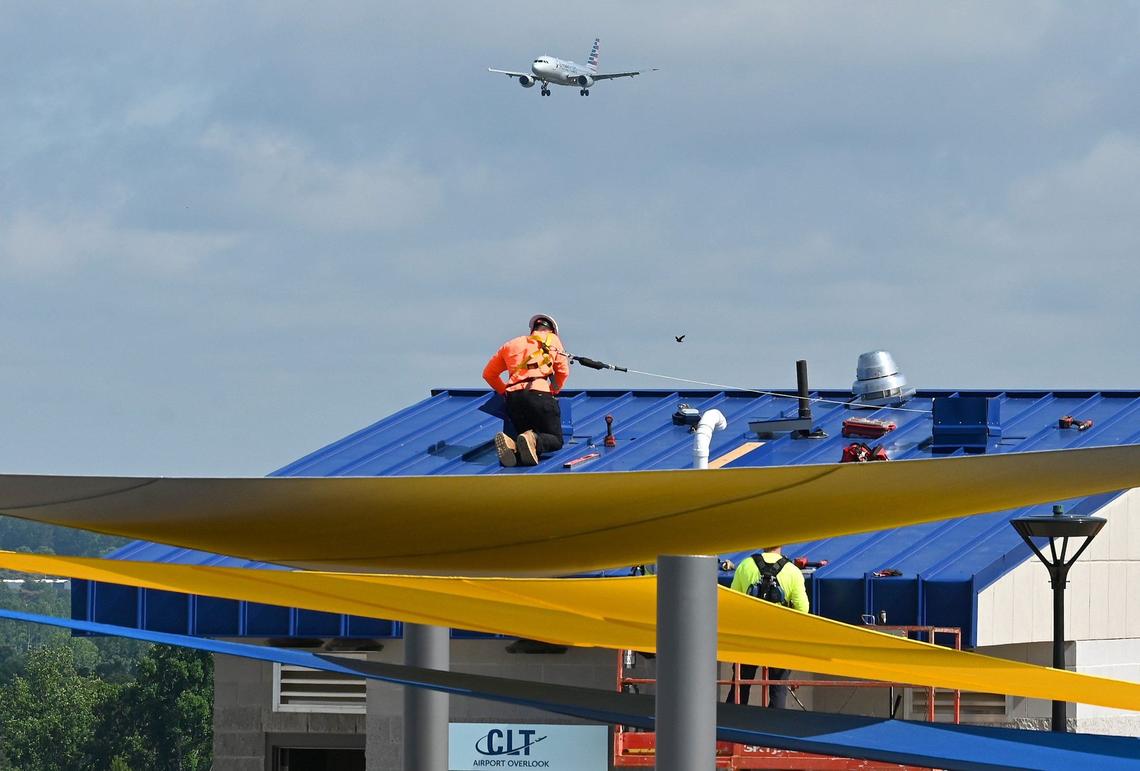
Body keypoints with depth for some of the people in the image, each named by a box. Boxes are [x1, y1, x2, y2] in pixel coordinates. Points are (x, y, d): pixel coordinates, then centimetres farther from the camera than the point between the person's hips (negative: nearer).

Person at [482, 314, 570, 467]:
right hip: (539, 394, -4)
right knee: (556, 440, 5)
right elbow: (563, 371, 13)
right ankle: (533, 440, -31)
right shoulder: (552, 340, 20)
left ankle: (510, 444, -20)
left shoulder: (510, 345, 29)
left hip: (513, 397, 4)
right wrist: (554, 391, 27)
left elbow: (488, 374, 31)